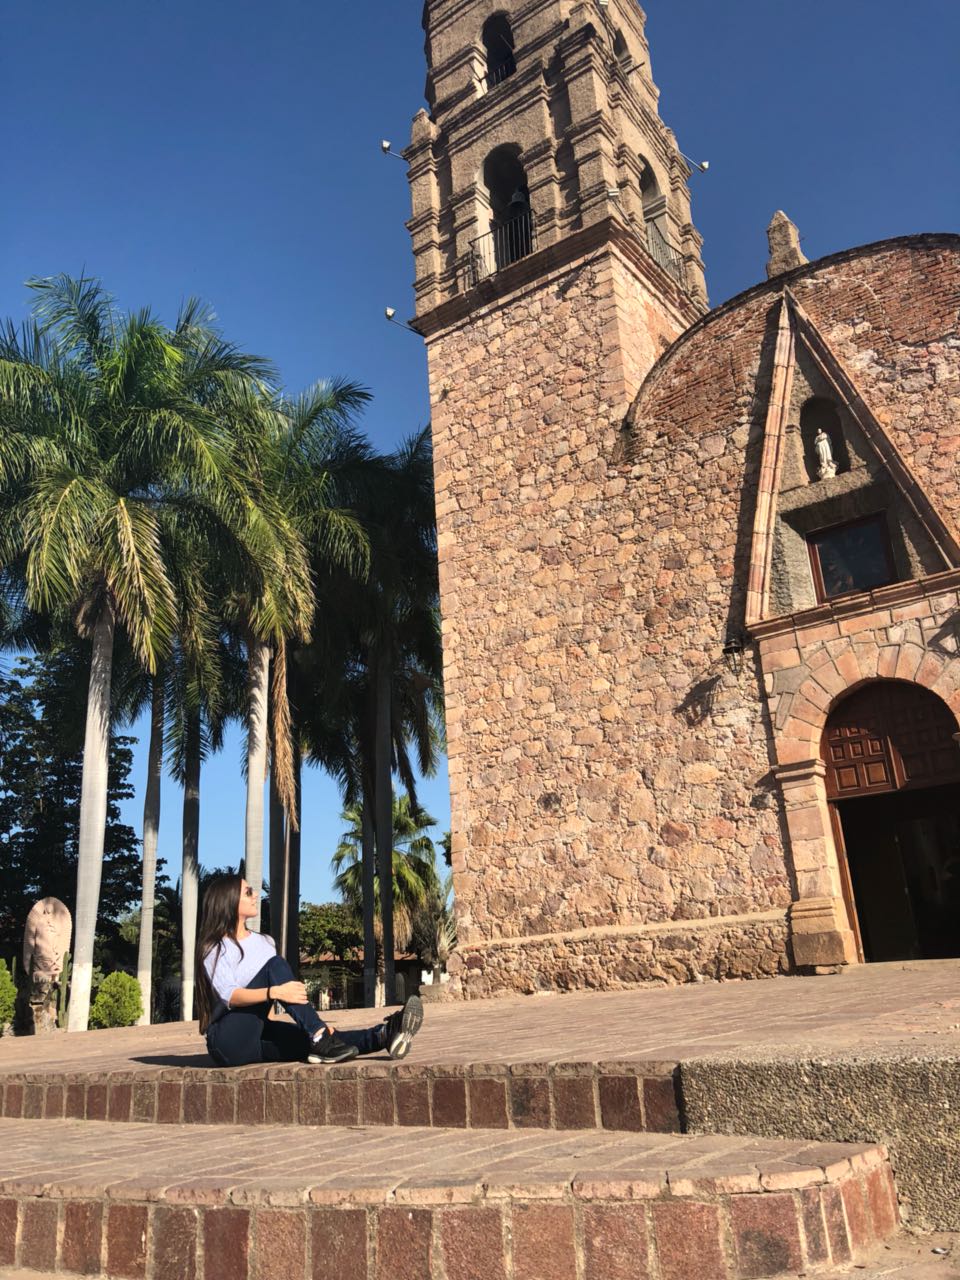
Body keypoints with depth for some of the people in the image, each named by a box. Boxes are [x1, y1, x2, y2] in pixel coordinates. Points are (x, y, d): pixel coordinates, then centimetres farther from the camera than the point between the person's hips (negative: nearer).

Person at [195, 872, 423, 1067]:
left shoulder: (264, 943, 18)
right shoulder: (215, 949, -3)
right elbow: (230, 996, -20)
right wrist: (274, 992, -36)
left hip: (255, 1039, 6)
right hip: (229, 1040, -6)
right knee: (275, 965, -25)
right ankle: (319, 1038, -37)